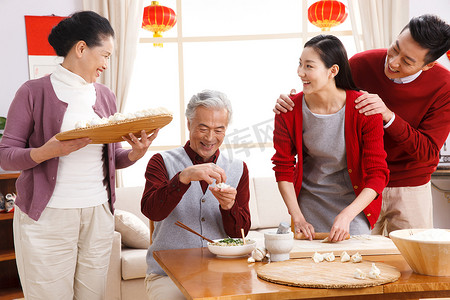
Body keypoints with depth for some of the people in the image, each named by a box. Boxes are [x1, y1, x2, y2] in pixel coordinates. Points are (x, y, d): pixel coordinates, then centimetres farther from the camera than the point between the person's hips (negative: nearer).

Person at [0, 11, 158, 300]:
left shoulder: (105, 96, 12)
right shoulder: (35, 92, -3)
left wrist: (135, 153, -5)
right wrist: (48, 151, -22)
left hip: (99, 213, 4)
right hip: (48, 216, -4)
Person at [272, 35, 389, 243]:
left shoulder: (364, 110, -20)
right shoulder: (288, 110, -15)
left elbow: (377, 175, -17)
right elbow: (283, 169, -5)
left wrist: (346, 216, -27)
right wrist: (297, 218, -12)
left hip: (354, 200, -1)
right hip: (308, 200, 2)